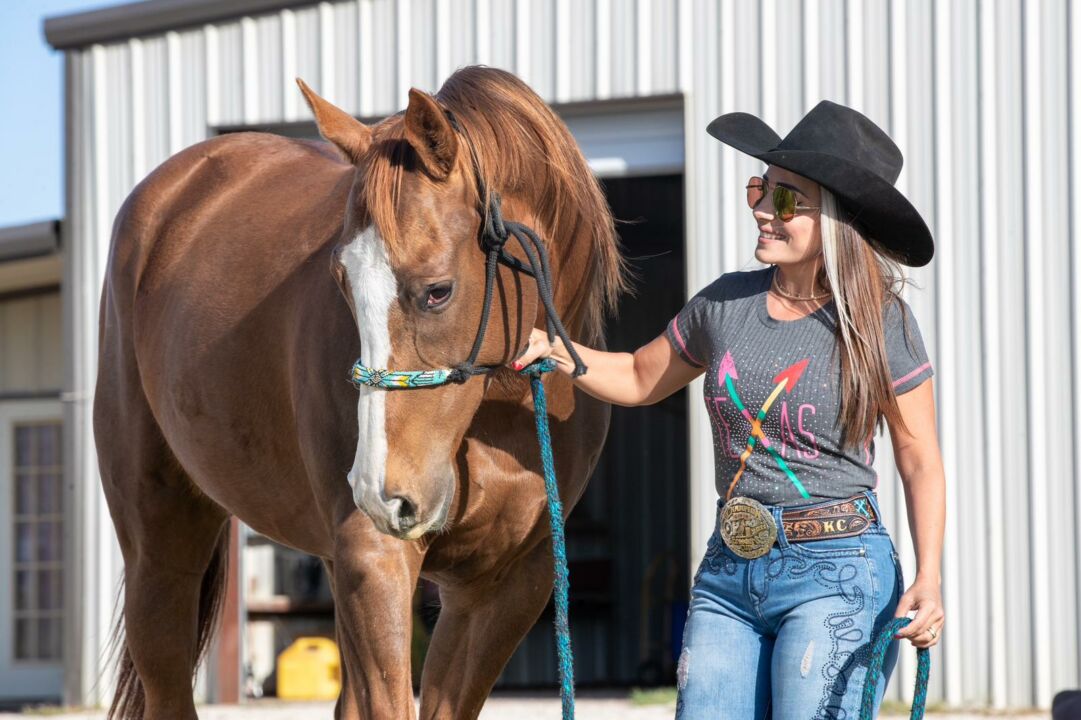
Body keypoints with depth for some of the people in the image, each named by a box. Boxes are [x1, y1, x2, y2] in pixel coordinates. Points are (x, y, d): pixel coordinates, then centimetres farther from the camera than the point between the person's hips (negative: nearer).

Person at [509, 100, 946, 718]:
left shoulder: (882, 321, -7)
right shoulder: (726, 303, 5)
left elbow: (920, 463, -2)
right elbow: (641, 379, 21)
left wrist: (928, 580, -14)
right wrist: (553, 350, 4)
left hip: (836, 574, -5)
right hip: (729, 572, 5)